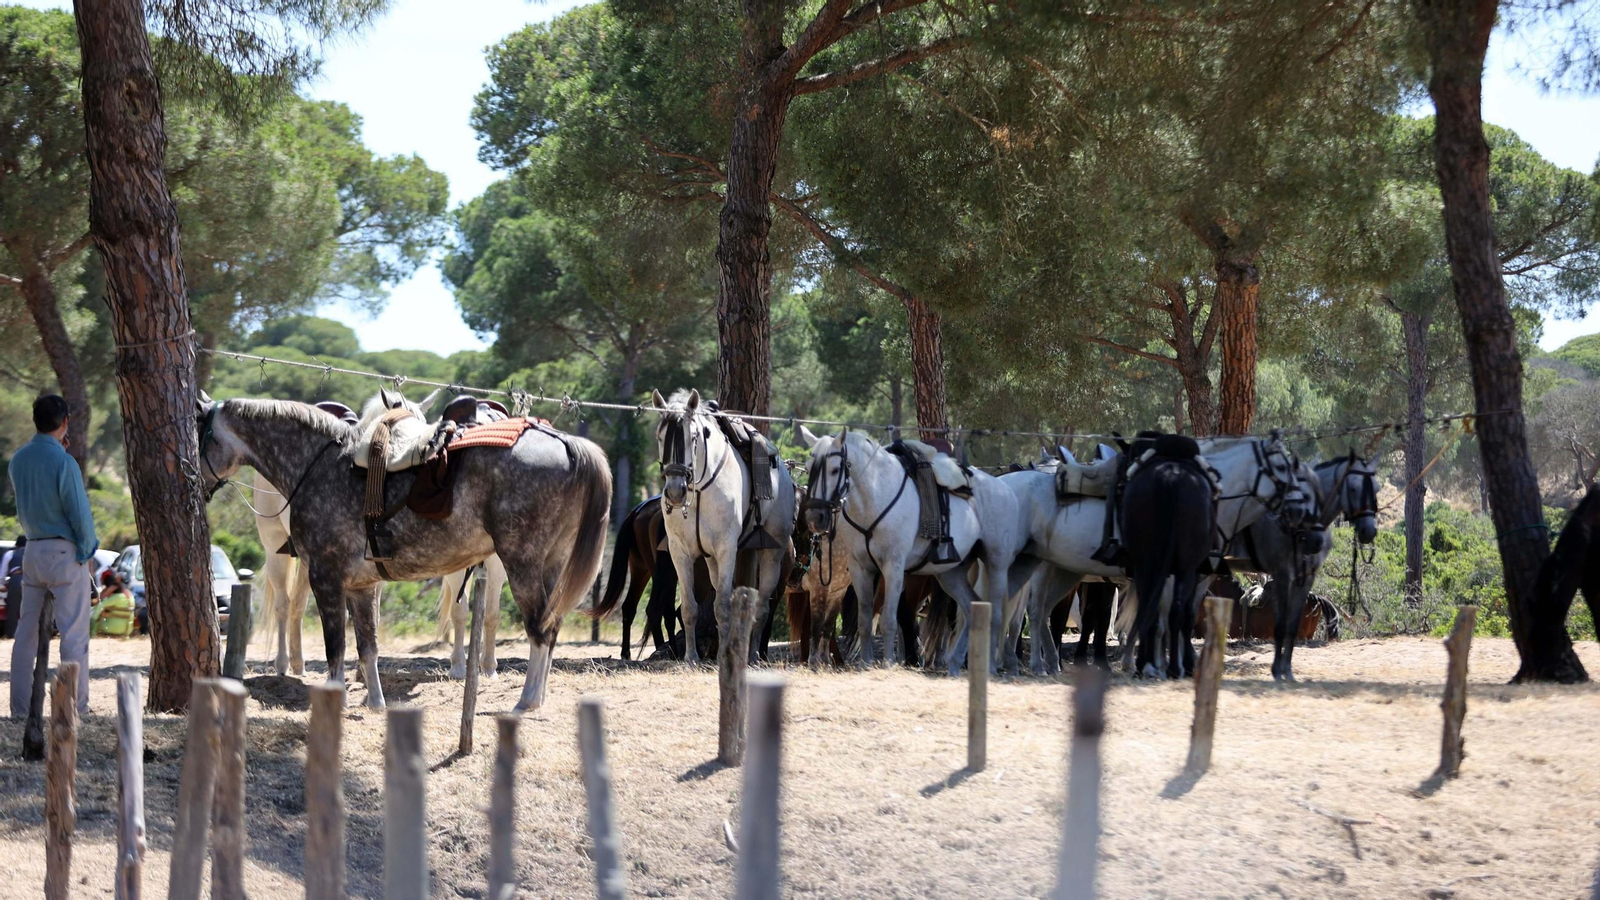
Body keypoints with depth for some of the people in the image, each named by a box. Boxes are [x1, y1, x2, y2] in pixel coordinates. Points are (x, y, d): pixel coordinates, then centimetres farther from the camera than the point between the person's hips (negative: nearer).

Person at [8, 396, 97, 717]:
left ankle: (20, 706, 10)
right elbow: (80, 514, -16)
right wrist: (87, 552, -1)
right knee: (74, 632, -1)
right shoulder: (64, 463, -17)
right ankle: (77, 705, -1)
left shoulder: (18, 459, 4)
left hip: (33, 551, 6)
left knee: (27, 630, 10)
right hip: (65, 552, -6)